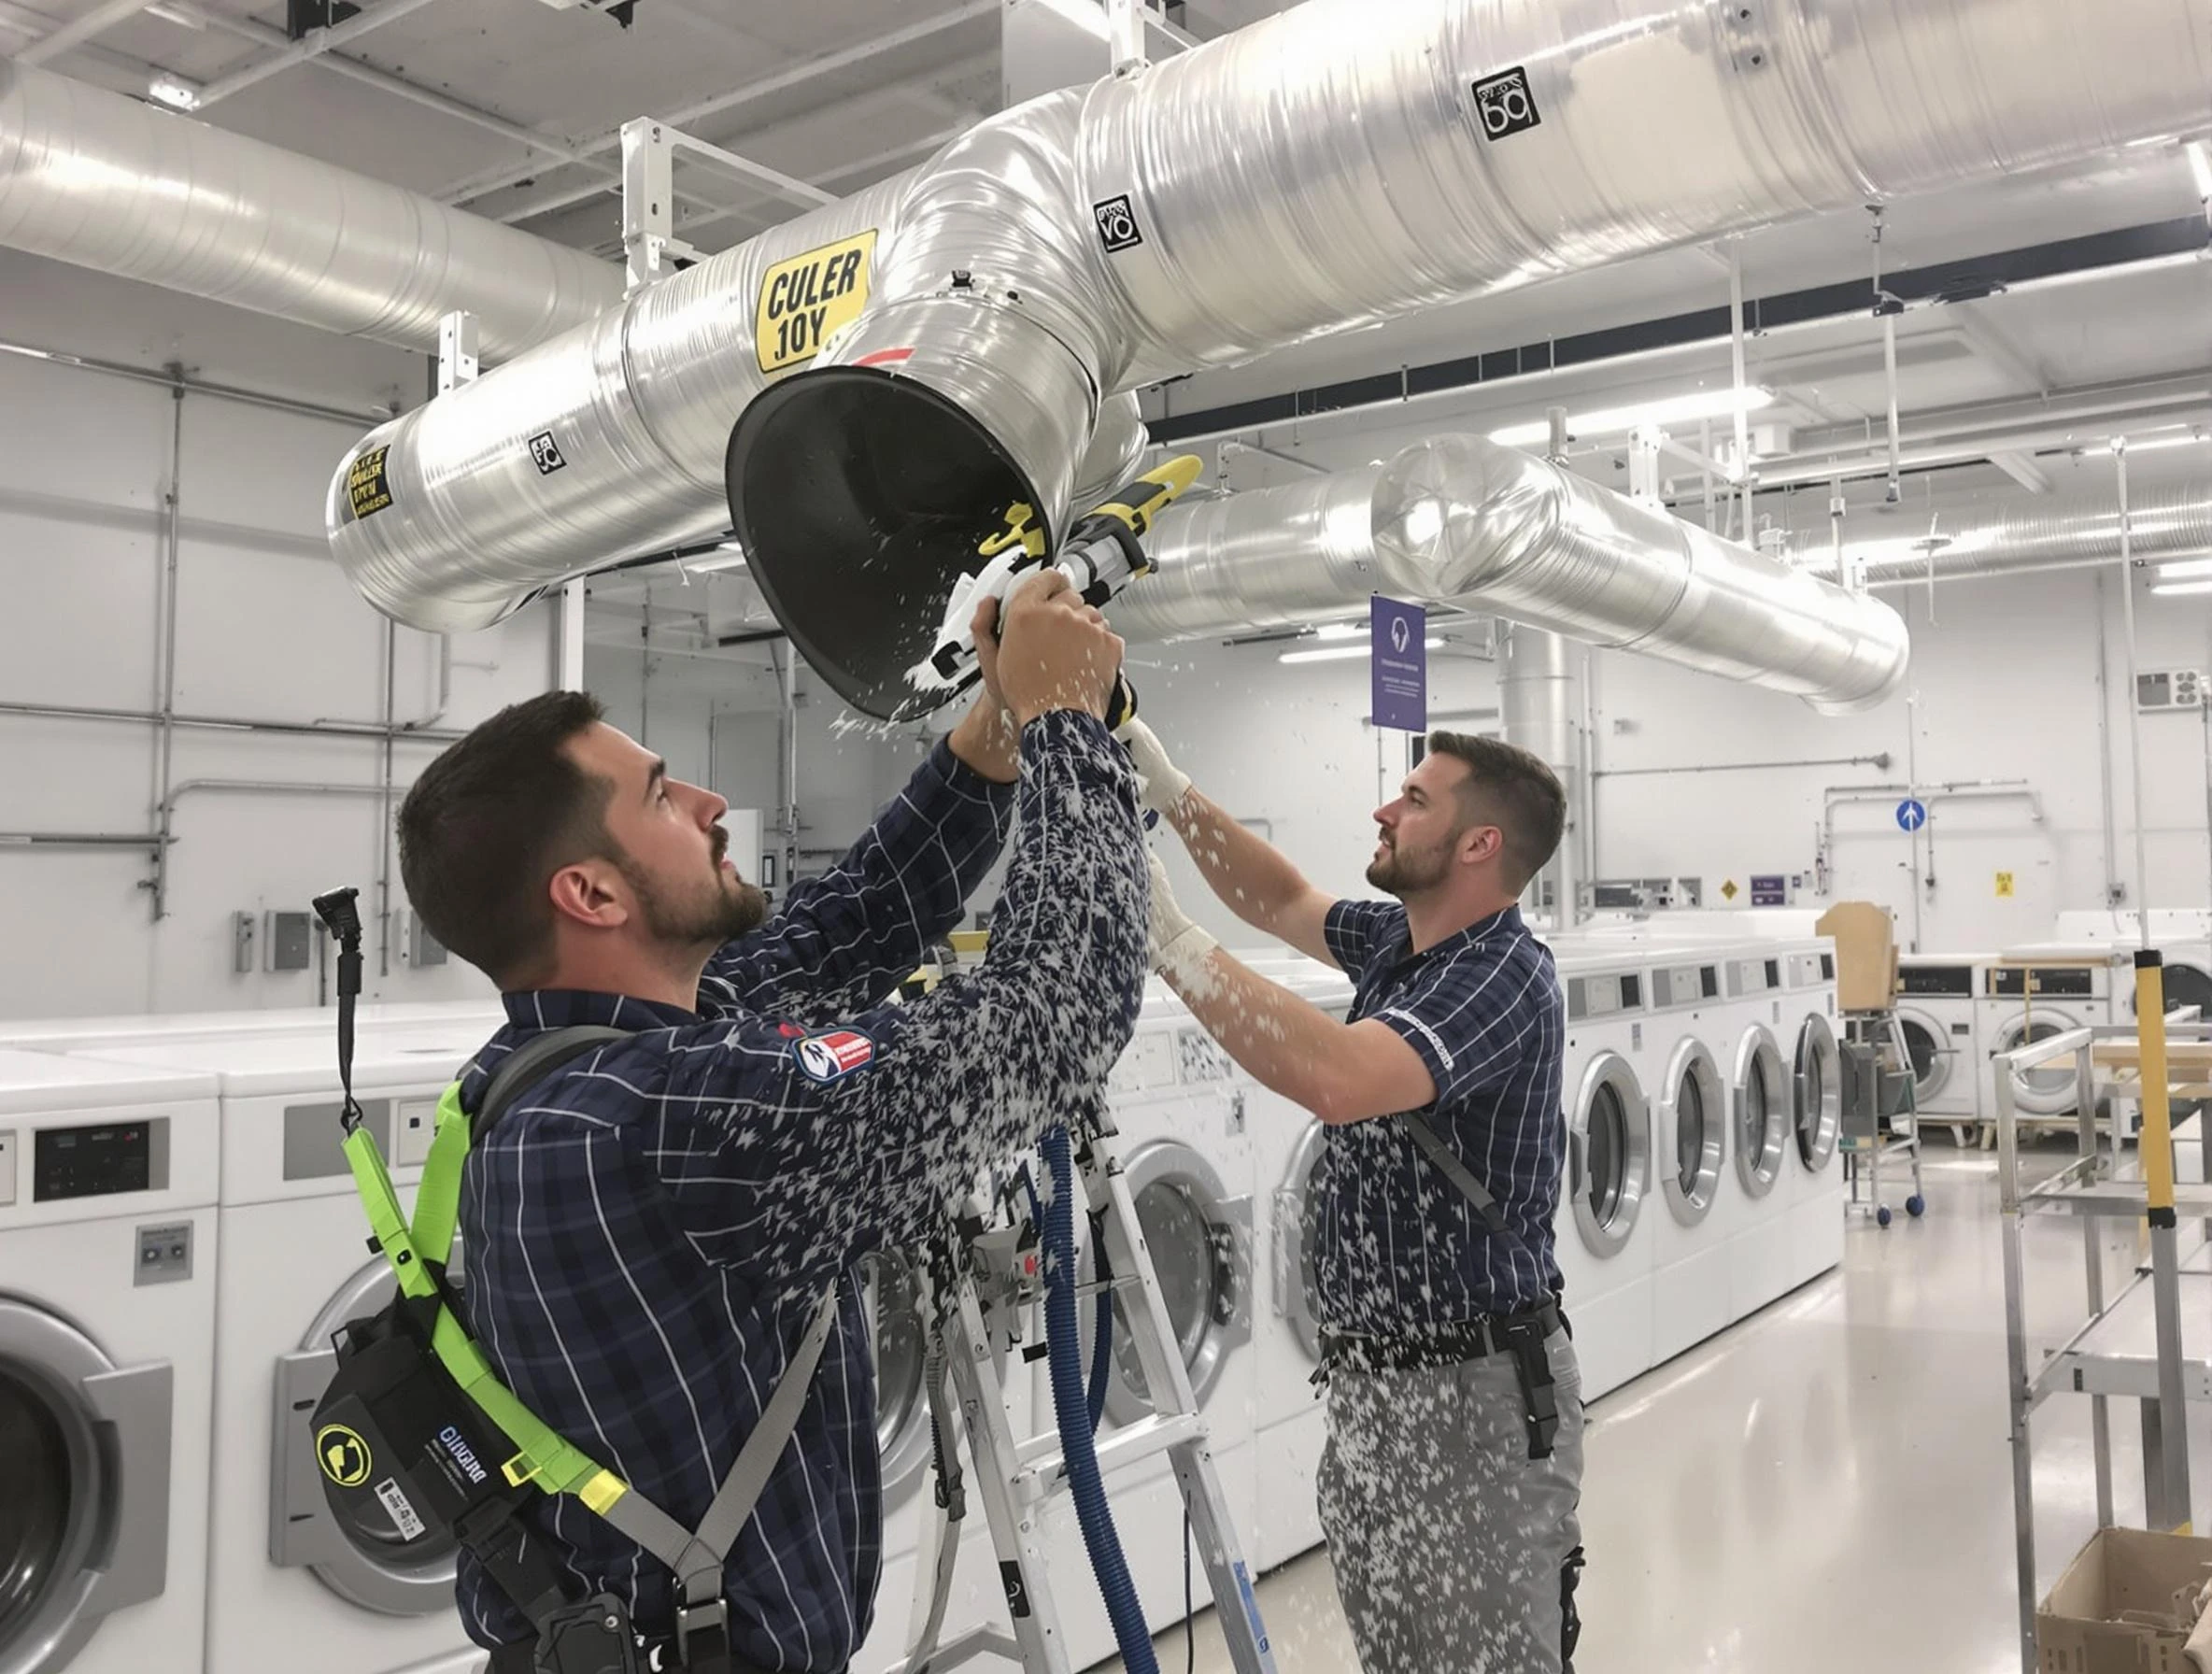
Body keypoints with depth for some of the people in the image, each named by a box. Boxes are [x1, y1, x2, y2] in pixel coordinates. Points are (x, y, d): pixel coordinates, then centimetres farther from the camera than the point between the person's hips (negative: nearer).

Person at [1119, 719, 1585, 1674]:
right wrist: (1173, 795, 7)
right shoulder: (1397, 941, 5)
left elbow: (1338, 1079, -39)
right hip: (1368, 1372, 9)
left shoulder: (1503, 976, -23)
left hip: (1475, 1389, -9)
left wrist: (1167, 939, -35)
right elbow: (1284, 905, 20)